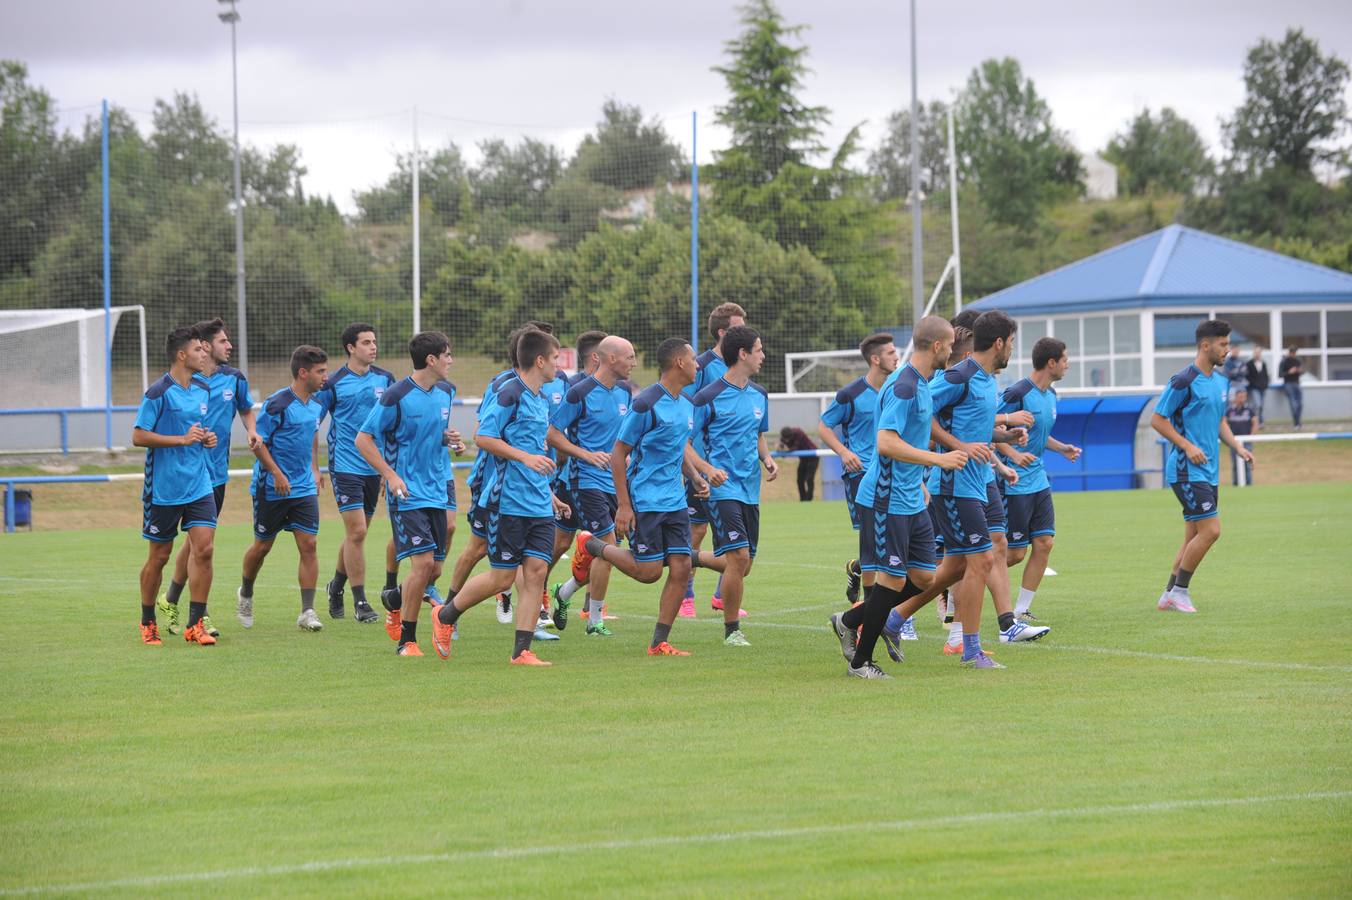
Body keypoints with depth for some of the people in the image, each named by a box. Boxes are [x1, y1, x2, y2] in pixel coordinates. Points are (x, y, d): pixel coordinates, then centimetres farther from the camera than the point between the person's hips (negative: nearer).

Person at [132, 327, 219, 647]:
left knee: (204, 549, -8)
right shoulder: (158, 393, -12)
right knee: (159, 556, 5)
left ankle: (195, 624, -2)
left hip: (199, 485, 5)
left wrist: (206, 438, 4)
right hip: (164, 488, -5)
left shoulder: (204, 389, 10)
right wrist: (183, 439, -19)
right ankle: (148, 623, 22)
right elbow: (138, 437, -15)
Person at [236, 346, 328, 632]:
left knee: (308, 545, -6)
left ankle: (307, 613, -5)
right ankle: (245, 595, 36)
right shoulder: (277, 404, -17)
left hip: (304, 489, 5)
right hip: (271, 489, -5)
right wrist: (277, 475, -21)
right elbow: (258, 442, -14)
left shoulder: (316, 405, 5)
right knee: (262, 546, 10)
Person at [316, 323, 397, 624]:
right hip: (346, 466, -5)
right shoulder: (334, 383, -7)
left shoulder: (384, 379, 6)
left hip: (375, 466, 5)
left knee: (357, 534, 12)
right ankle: (360, 602, -2)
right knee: (356, 532, -9)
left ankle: (337, 586, 33)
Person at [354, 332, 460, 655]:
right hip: (407, 494, -7)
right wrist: (391, 476, -17)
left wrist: (448, 438, 2)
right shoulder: (396, 397, -13)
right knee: (423, 562, -15)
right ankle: (406, 640, -3)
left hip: (436, 492, 7)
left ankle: (394, 602, 37)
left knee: (434, 568, 7)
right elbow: (363, 439, -9)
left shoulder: (445, 392, 8)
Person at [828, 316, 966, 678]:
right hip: (886, 500, -10)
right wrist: (939, 459, -25)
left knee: (922, 577, 8)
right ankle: (860, 661, 6)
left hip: (910, 500, 10)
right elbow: (886, 444, -27)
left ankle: (849, 621, 21)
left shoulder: (919, 384, 13)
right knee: (893, 578, -5)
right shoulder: (903, 386, -19)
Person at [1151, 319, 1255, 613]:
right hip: (1187, 470, -9)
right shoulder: (1184, 382, -13)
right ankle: (1180, 590, -3)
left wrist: (1237, 447, 9)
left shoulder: (1220, 380, 13)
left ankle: (1170, 595, 17)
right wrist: (1187, 445, -18)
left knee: (1194, 538, 10)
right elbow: (1157, 419, -11)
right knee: (1210, 530, -14)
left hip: (1208, 471, 9)